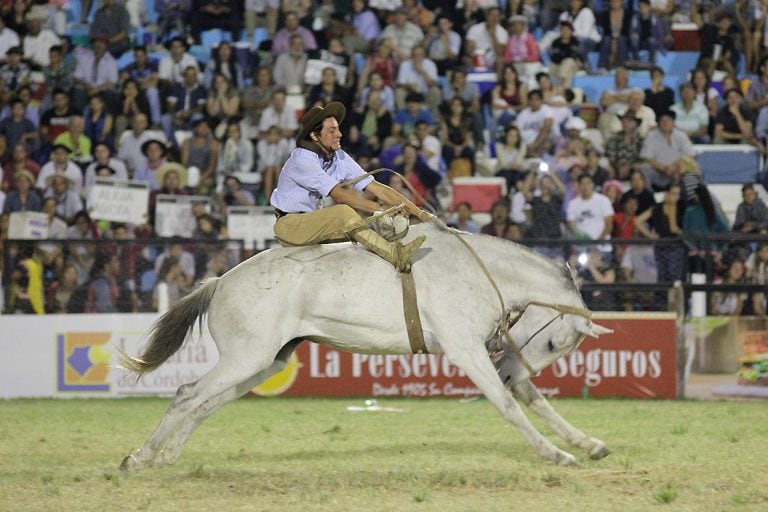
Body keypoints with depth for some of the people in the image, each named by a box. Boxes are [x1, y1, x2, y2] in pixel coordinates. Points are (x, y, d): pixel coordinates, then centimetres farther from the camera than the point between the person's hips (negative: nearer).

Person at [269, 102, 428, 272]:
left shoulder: (340, 158, 2)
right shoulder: (302, 159, -21)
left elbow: (376, 188, -2)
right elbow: (338, 194, -28)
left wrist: (418, 212, -9)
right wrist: (381, 210, -31)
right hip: (289, 225, -8)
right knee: (343, 212, -28)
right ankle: (396, 256, -33)